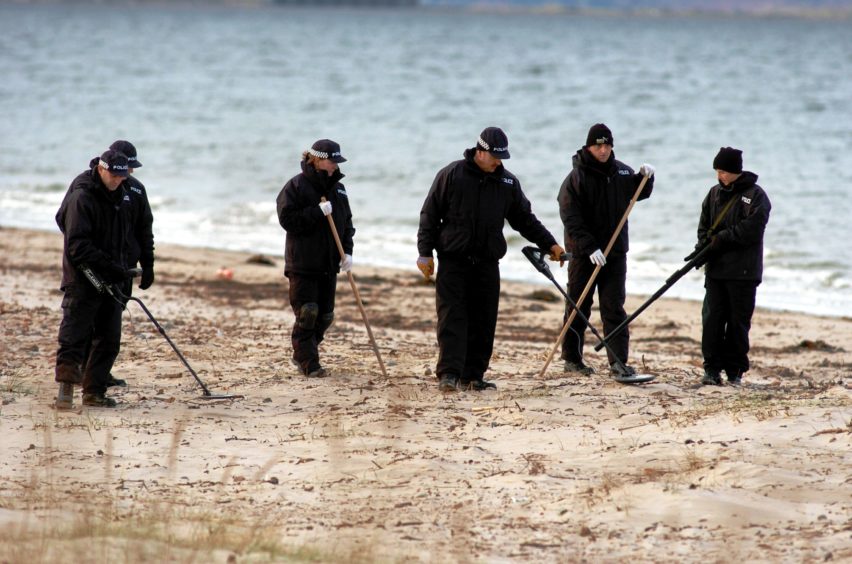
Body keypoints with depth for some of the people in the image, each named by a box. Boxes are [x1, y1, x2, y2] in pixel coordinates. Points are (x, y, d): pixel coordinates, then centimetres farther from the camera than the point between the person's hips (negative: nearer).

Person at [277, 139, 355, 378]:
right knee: (307, 313, -11)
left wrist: (347, 251, 2)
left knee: (325, 315, 7)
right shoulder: (296, 186, -7)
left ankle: (302, 355, 23)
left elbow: (346, 222, 15)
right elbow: (288, 219, -15)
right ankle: (308, 363, -5)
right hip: (302, 263, -6)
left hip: (329, 264, 6)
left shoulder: (337, 188, 11)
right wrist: (318, 212, -22)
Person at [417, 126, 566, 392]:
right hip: (453, 261, -4)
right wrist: (425, 253, -5)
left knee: (483, 322, 2)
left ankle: (472, 376, 9)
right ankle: (448, 374, -14)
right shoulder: (451, 175, -3)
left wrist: (549, 244, 13)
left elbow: (525, 219, 19)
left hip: (487, 263, 4)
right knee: (452, 318, -9)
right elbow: (430, 215, 0)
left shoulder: (508, 182, 9)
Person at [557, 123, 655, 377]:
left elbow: (639, 193, 25)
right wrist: (590, 247, -24)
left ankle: (618, 361, -1)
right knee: (578, 307, 6)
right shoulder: (577, 177, -11)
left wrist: (646, 177, 3)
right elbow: (571, 218, -17)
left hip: (615, 252, 4)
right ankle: (571, 358, 15)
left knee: (614, 307, 0)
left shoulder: (621, 171, 7)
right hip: (584, 253, -4)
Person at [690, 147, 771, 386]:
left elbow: (752, 229, -14)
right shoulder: (715, 193, 13)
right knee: (712, 318, -2)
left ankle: (735, 370, 8)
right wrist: (703, 246, -3)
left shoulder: (755, 195, -4)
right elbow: (704, 224, 16)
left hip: (743, 271, -5)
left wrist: (721, 238, -16)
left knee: (739, 321, 1)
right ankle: (712, 368, 1)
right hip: (716, 268, 5)